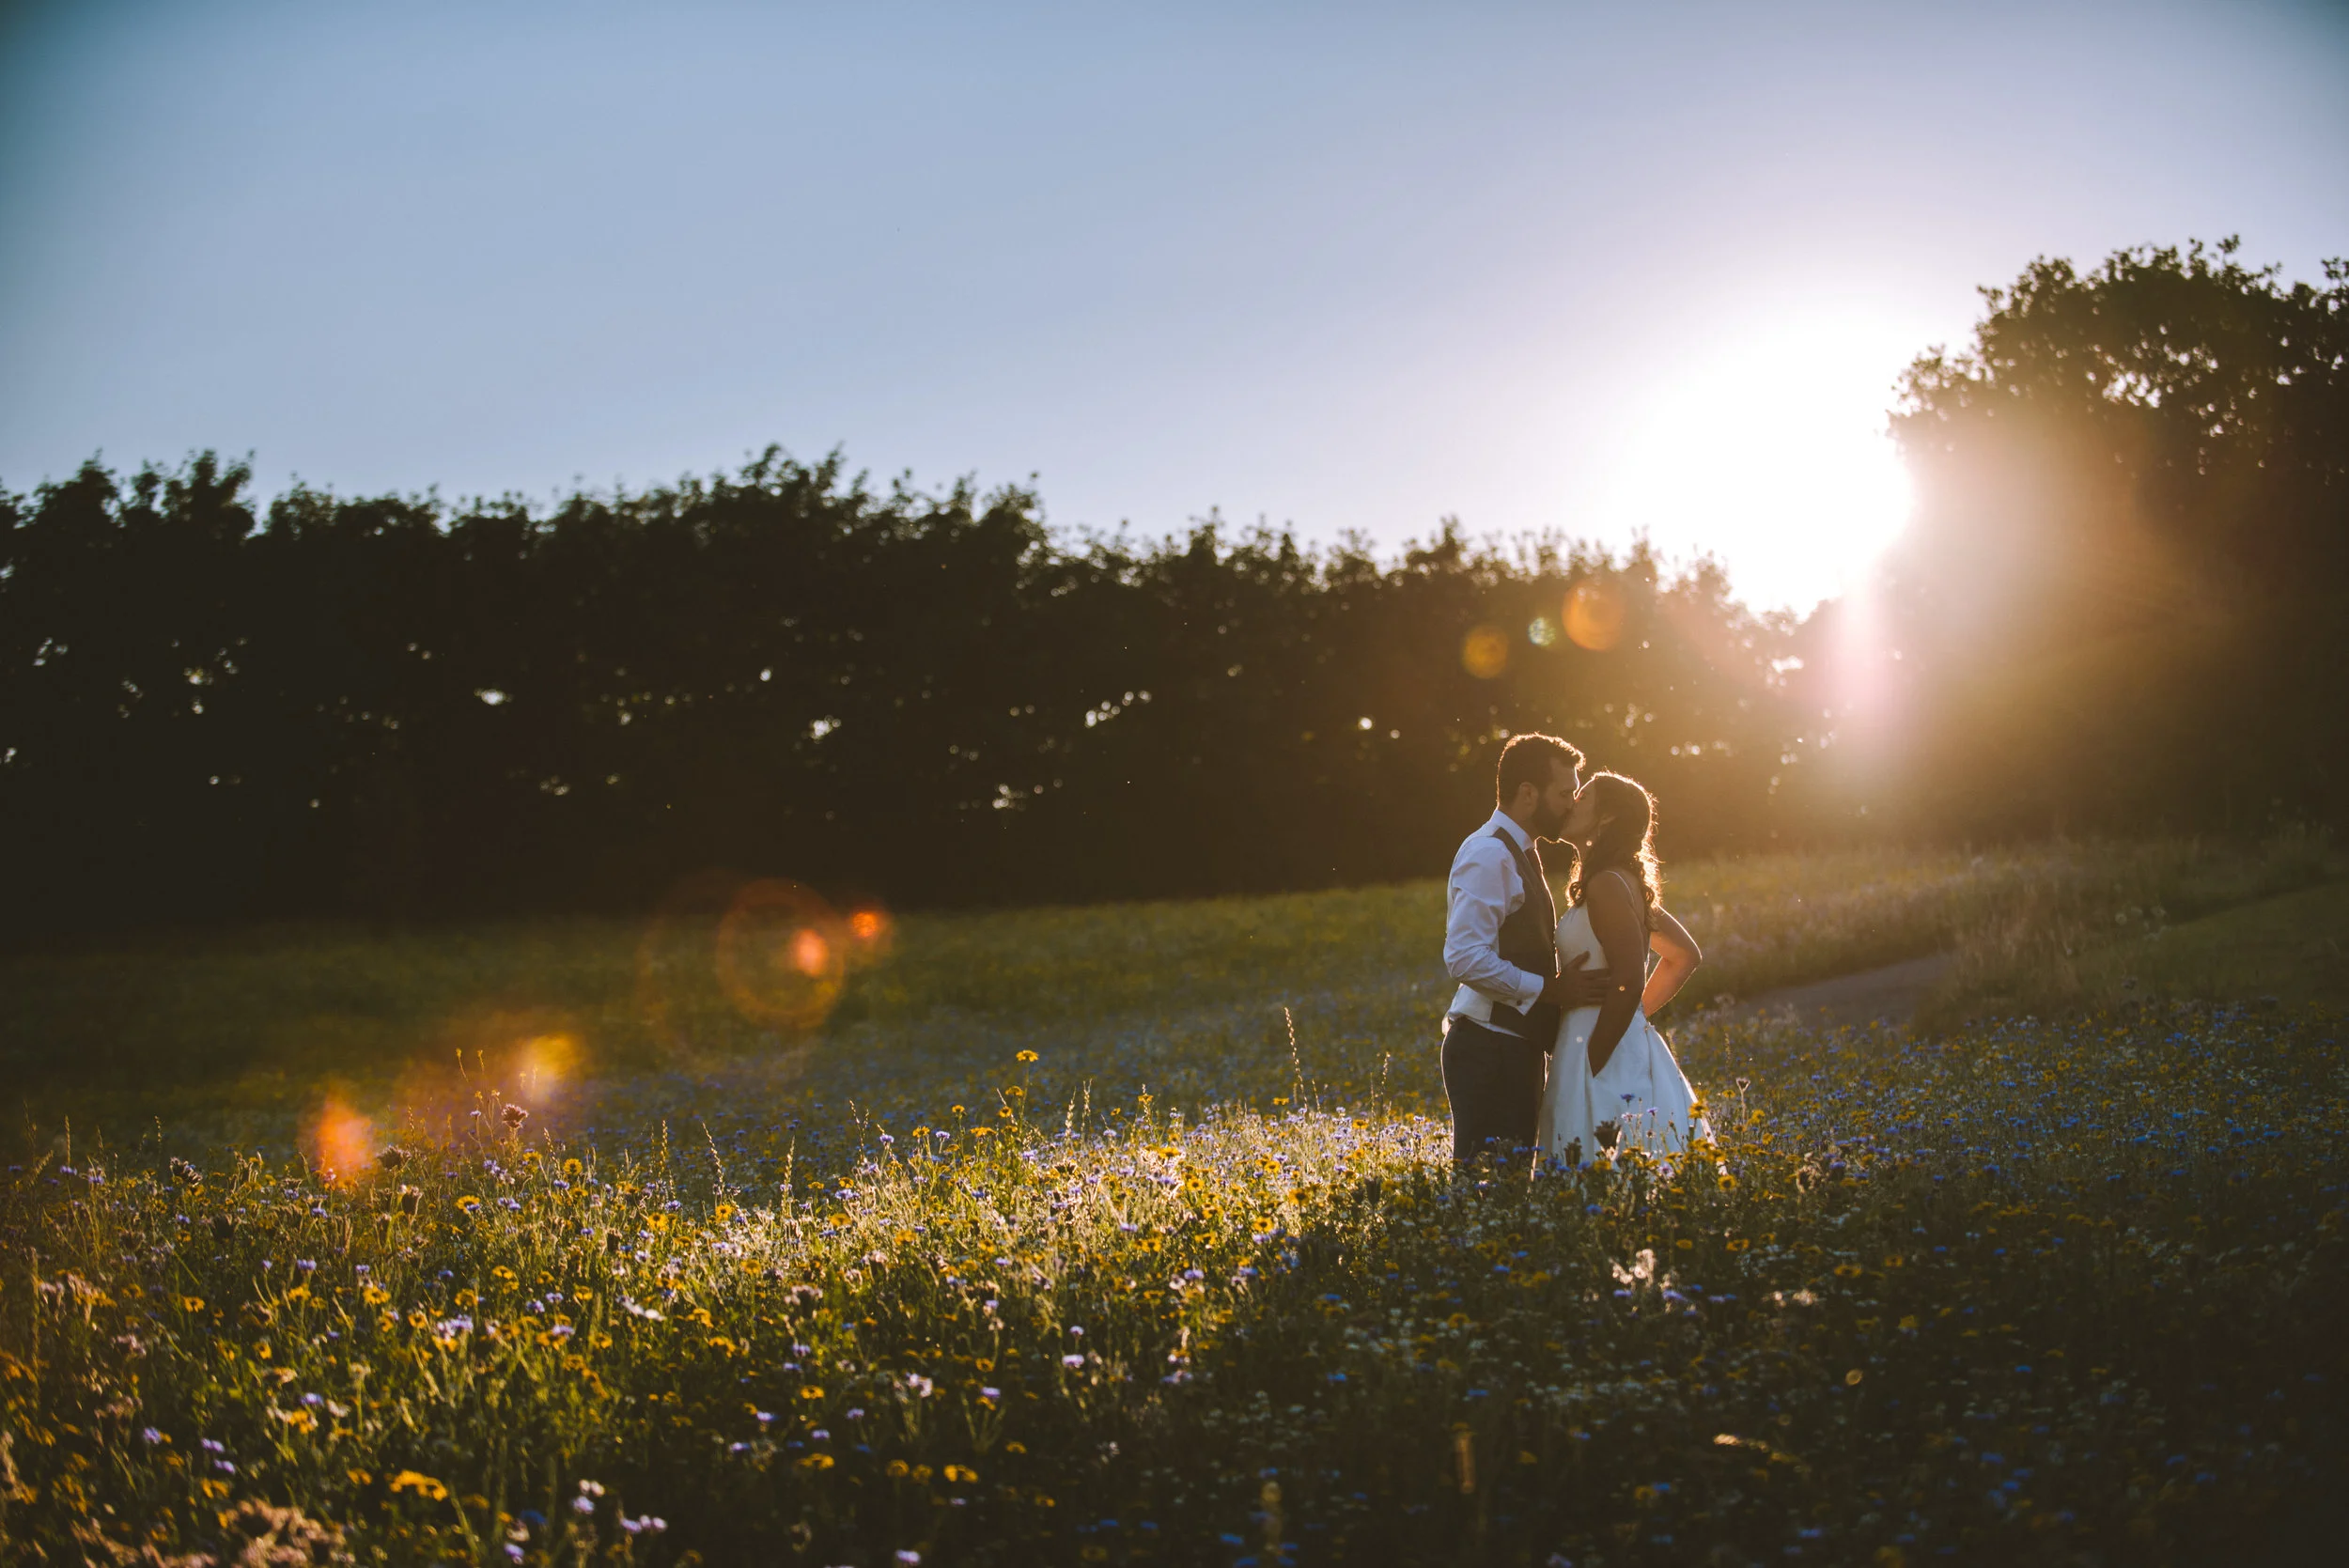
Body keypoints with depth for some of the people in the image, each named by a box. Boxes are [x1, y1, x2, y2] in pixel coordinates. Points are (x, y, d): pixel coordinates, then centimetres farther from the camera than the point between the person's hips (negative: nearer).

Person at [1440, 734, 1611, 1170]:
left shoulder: (1520, 854, 18)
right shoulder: (1488, 855, -14)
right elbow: (1465, 958, -23)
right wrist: (1549, 989, -19)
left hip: (1516, 1047, 10)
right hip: (1488, 1048, -10)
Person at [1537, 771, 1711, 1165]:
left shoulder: (1608, 884, -14)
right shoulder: (1626, 882, 16)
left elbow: (1629, 982, -21)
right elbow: (1686, 955, 26)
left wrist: (1591, 1065, -18)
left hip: (1608, 1057, -10)